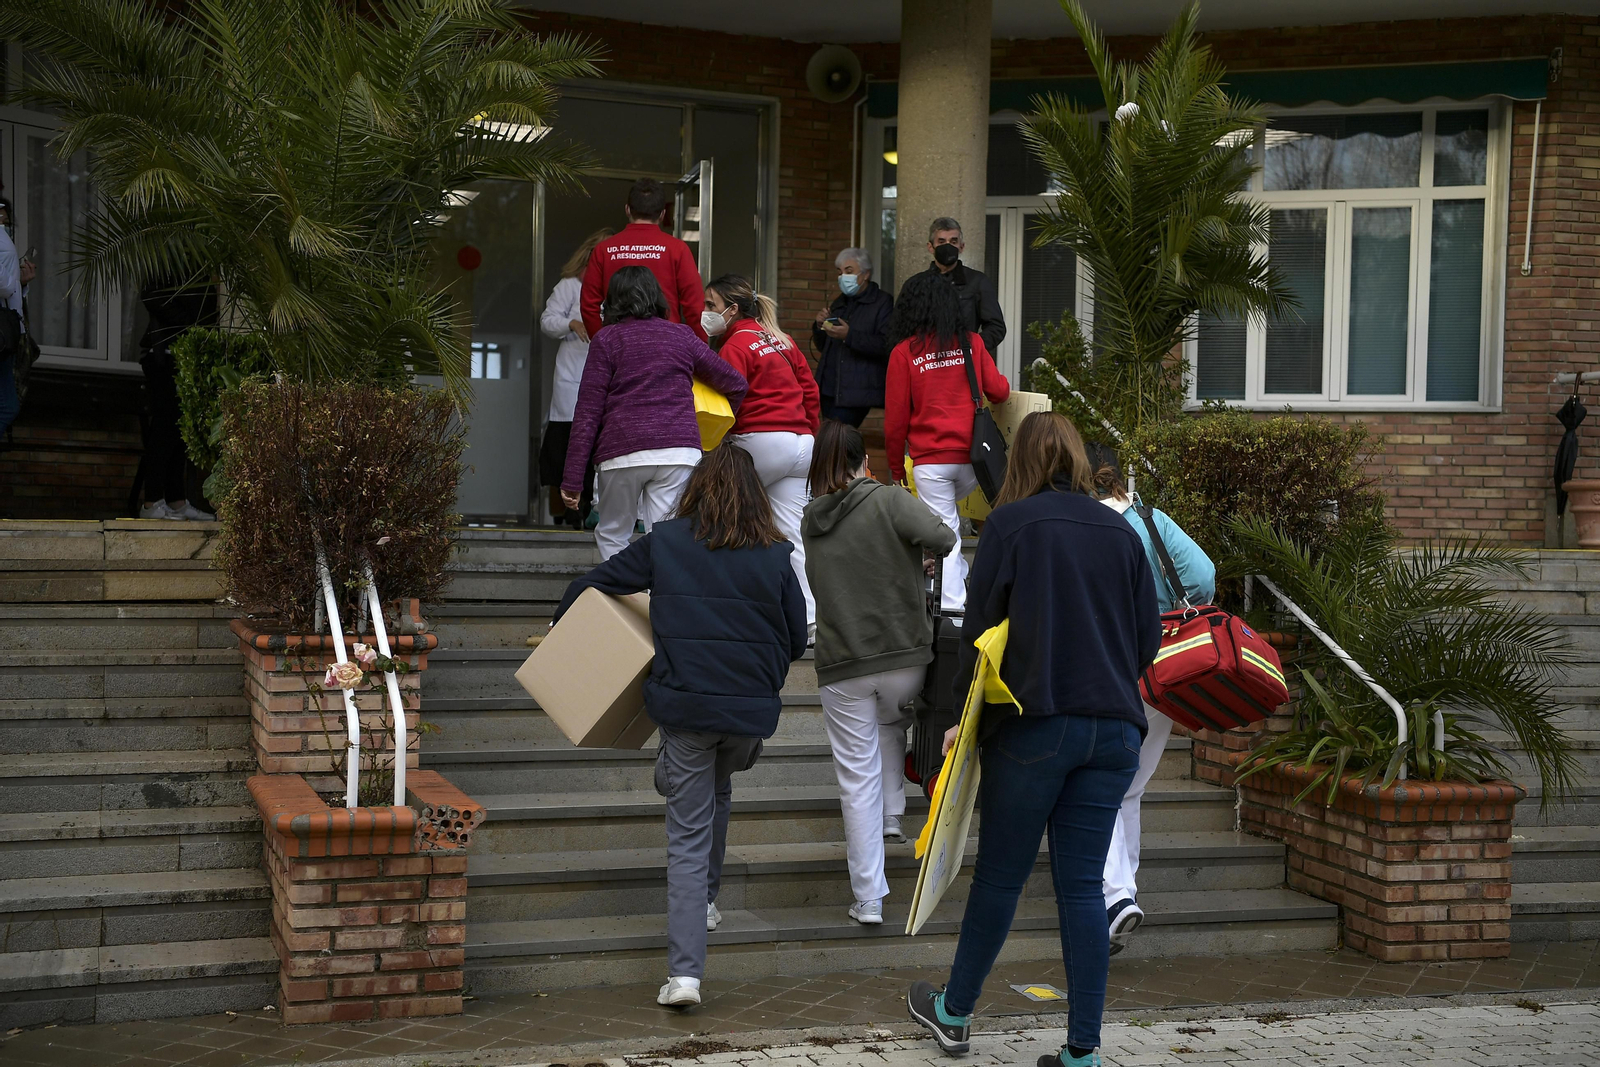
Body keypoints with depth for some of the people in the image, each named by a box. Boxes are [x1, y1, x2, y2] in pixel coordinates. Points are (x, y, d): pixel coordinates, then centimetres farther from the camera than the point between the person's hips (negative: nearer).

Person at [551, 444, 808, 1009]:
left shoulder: (663, 543, 1)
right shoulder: (774, 555, 2)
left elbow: (588, 587, 8)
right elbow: (796, 640, 9)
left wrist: (559, 638, 26)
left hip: (683, 704, -2)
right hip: (751, 708, 2)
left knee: (688, 835, 1)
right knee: (717, 792, 32)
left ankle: (684, 972, -7)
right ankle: (706, 900, 41)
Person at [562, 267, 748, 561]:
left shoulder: (606, 340, 6)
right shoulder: (682, 336, 14)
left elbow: (587, 412, 0)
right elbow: (735, 383, 18)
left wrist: (572, 479, 0)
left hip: (622, 452, -2)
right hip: (680, 450, 2)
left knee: (611, 537, 15)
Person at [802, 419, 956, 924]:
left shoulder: (811, 520, 4)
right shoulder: (887, 500, -8)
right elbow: (942, 536, -23)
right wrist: (927, 549, 0)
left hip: (841, 665, 1)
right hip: (904, 655, -1)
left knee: (858, 776, 6)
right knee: (891, 723, 33)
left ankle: (868, 897, 7)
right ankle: (891, 816, 26)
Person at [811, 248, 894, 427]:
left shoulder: (883, 303, -4)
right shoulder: (839, 303, 20)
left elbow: (886, 346, -17)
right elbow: (822, 347, 25)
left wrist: (849, 336, -22)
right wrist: (820, 326, 5)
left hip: (856, 392, -7)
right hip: (829, 390, 7)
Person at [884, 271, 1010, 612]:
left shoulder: (904, 352, -2)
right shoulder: (971, 343, 3)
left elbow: (895, 417, 0)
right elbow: (999, 391, 6)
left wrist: (896, 466, 12)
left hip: (930, 460, -2)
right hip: (972, 456, 2)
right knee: (949, 511, 23)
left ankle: (952, 604, 1)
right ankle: (961, 582, 14)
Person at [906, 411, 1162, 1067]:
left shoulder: (1009, 524, -3)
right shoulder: (1121, 531, 9)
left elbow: (980, 629, -2)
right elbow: (1148, 638, 11)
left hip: (1034, 724, -3)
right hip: (1115, 729, 3)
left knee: (1000, 876, 9)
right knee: (1082, 884, 6)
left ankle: (954, 1014, 26)